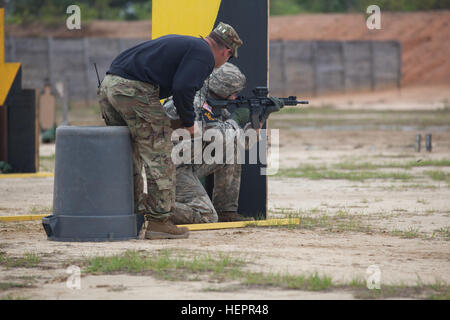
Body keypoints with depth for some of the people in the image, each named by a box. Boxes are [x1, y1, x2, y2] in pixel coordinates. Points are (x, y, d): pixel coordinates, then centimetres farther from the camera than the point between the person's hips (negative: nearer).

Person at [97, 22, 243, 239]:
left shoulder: (181, 43, 27)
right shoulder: (204, 54, 0)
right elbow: (182, 88, -13)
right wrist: (189, 122, 1)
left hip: (108, 84, 9)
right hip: (134, 90, -9)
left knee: (129, 155, 18)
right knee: (159, 156, 0)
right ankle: (158, 221, 0)